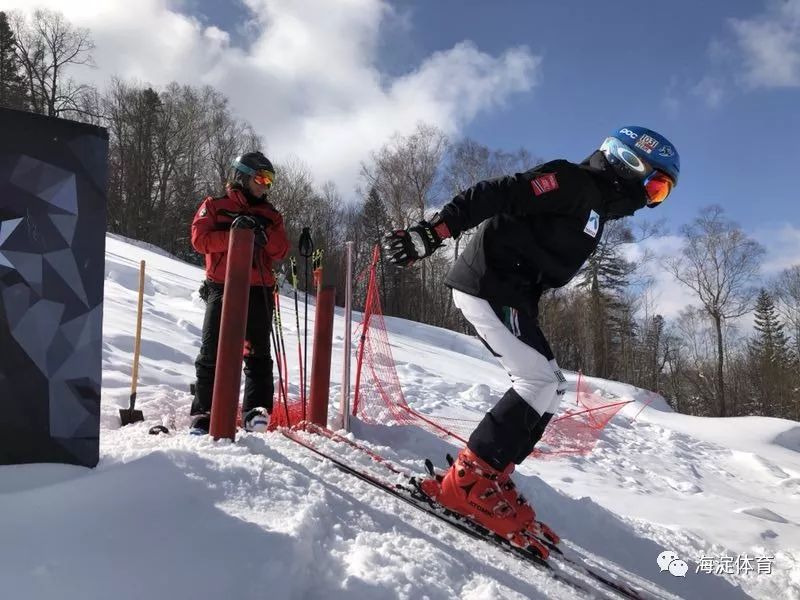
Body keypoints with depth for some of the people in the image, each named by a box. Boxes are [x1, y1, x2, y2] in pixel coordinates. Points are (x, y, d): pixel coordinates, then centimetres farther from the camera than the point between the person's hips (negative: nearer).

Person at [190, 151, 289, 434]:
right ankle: (204, 414, 3)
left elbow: (280, 252, 7)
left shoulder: (270, 215, 18)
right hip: (222, 288, -2)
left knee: (259, 352, -2)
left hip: (259, 291, 3)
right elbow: (200, 239, -4)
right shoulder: (214, 206, 10)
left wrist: (263, 233, -11)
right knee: (212, 353, -2)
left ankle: (256, 410, -1)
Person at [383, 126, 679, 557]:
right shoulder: (573, 183, -8)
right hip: (488, 283, -10)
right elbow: (493, 196, -18)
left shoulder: (596, 209, 22)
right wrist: (431, 233, -26)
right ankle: (467, 481, -12)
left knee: (549, 386, 7)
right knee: (540, 381, -15)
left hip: (509, 293, 10)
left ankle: (491, 478, 9)